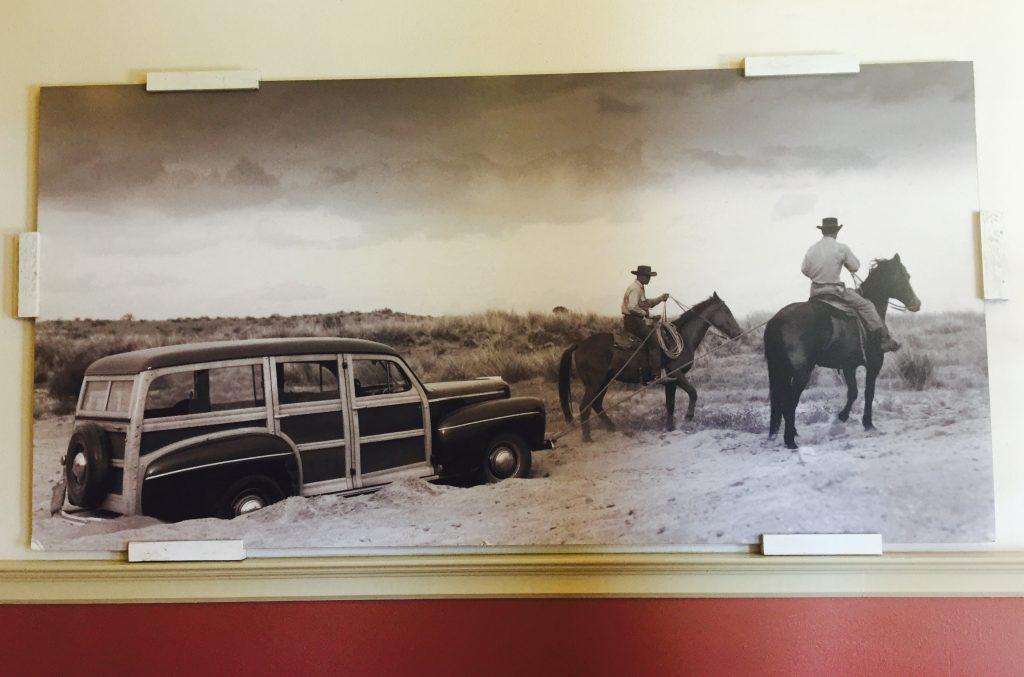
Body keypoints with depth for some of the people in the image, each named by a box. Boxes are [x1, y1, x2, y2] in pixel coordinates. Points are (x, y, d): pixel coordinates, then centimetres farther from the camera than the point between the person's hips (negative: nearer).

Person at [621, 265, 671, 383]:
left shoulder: (640, 288, 16)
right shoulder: (635, 288, -16)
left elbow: (647, 303, 22)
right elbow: (632, 307, -28)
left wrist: (660, 298, 10)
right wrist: (644, 313, -16)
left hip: (638, 320, 11)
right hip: (633, 321, -11)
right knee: (654, 343, -12)